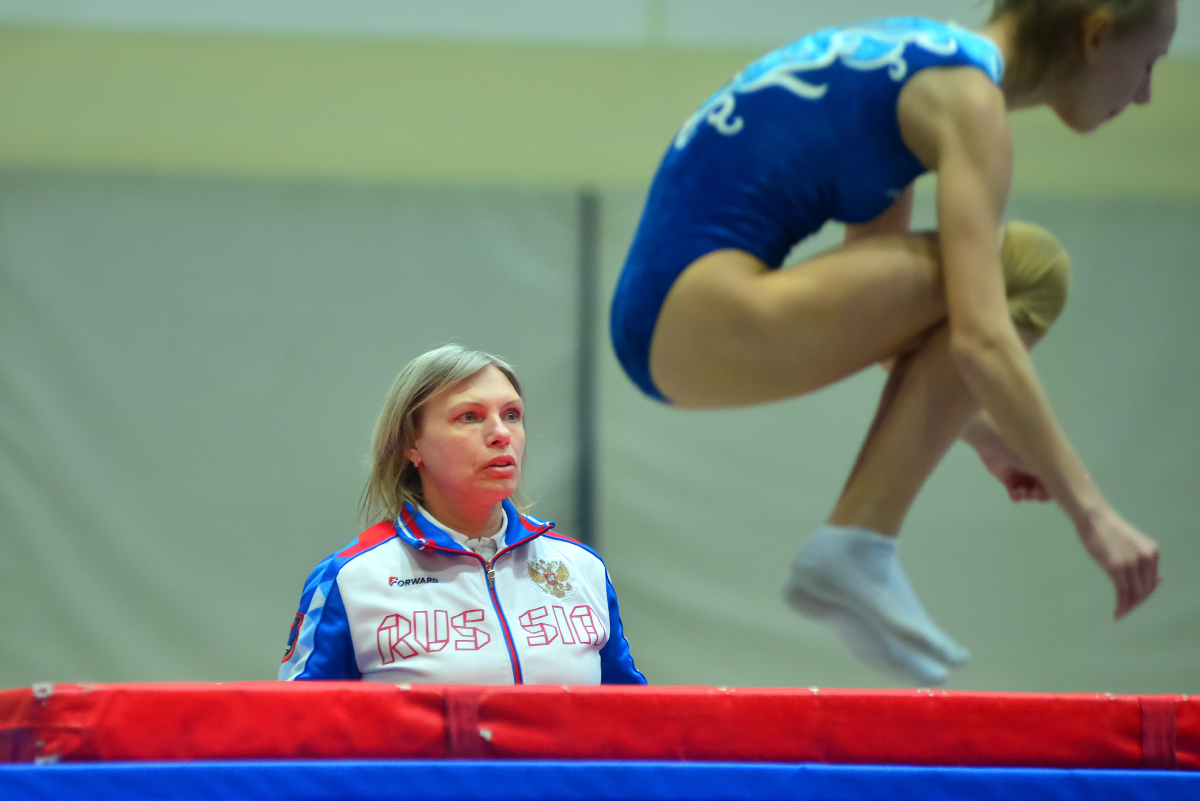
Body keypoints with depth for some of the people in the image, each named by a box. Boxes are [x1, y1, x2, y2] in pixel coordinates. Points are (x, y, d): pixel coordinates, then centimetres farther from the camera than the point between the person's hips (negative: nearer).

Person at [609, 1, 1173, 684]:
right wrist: (1090, 509, -20)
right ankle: (854, 552, -12)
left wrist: (978, 429, 34)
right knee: (1022, 270, -14)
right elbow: (979, 340, -21)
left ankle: (854, 549, 8)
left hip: (660, 317, 10)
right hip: (703, 323, -10)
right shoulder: (969, 100, -9)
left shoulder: (918, 65, 20)